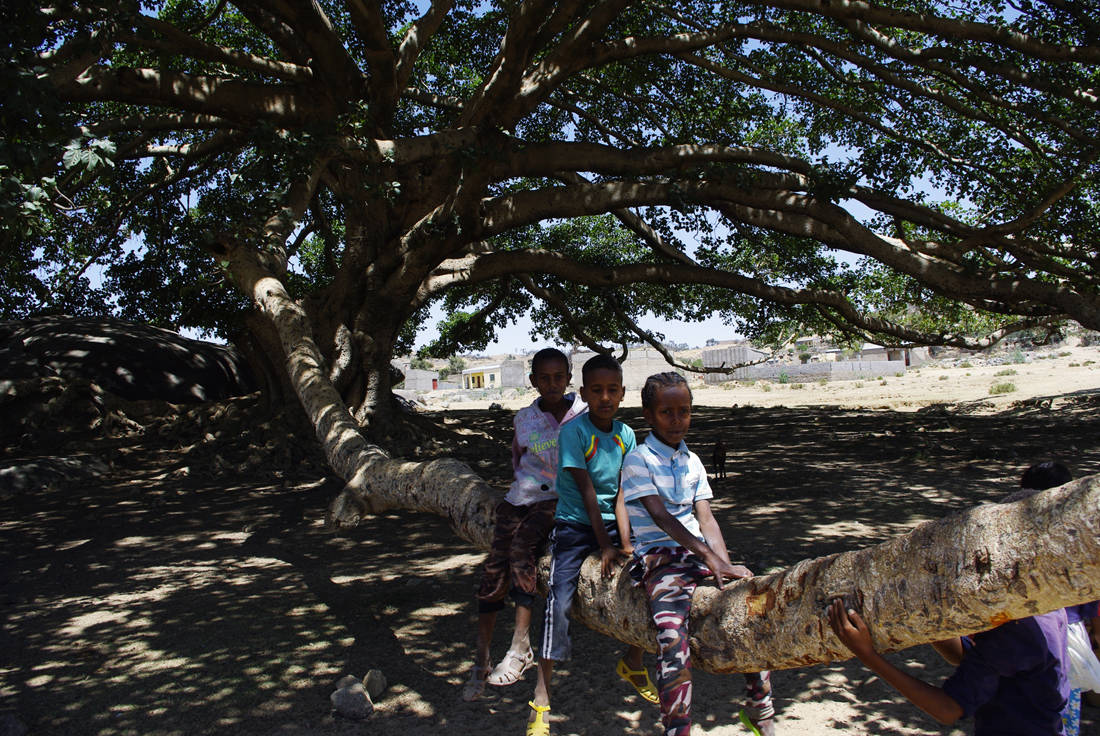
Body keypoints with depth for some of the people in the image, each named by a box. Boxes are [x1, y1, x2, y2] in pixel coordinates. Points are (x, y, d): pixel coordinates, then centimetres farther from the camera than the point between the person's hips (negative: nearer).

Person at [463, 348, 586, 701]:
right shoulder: (525, 418, 9)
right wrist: (522, 482, 10)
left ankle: (521, 645, -20)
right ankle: (481, 662, 0)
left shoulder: (585, 414, -2)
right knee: (494, 567, -10)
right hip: (522, 496, 4)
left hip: (560, 500, -3)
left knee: (522, 546, -29)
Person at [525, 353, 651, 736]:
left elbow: (622, 493, -6)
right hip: (574, 525, -5)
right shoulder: (573, 432, -17)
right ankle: (541, 696, -6)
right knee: (559, 600, -16)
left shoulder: (625, 434, -2)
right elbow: (586, 491, -18)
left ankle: (633, 663, 27)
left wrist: (625, 544, -15)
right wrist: (605, 546, -18)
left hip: (610, 522, 5)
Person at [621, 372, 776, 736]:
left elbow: (706, 518, 7)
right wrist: (710, 557, -23)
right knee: (672, 632, -28)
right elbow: (660, 517, -15)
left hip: (699, 552, 6)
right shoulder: (638, 460, -4)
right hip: (659, 556, -6)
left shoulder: (692, 462, 14)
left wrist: (725, 564, -9)